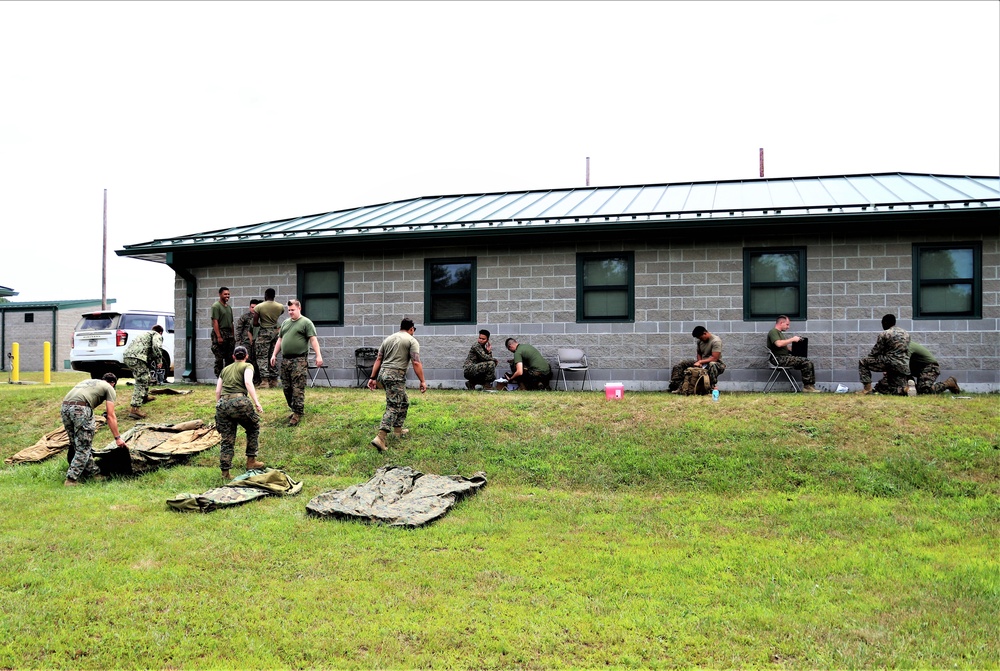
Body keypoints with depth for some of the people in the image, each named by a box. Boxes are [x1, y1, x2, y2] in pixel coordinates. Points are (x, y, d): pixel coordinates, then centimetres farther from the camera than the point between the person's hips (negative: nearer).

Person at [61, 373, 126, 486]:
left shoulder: (88, 381, 36)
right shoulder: (109, 388, 16)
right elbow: (111, 416, 8)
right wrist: (117, 438, 9)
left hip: (65, 407, 7)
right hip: (80, 408, -7)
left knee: (77, 445, 16)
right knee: (83, 447, 1)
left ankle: (94, 473, 24)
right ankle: (71, 479, -3)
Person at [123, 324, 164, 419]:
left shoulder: (146, 334, 36)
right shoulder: (157, 335, 9)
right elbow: (156, 347, -13)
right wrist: (159, 361, -4)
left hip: (126, 355, 9)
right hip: (136, 357, -9)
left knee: (146, 376, 30)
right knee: (141, 382, -10)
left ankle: (144, 397, 46)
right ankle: (135, 409, -19)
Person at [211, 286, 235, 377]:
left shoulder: (229, 307, 19)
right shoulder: (216, 306, -6)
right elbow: (215, 322, -14)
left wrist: (233, 336, 16)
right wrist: (218, 336, -20)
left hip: (229, 333, 8)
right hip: (220, 333, -8)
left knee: (230, 358, 7)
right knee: (219, 358, -5)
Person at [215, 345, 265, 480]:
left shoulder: (225, 369, 25)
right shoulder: (247, 366, 10)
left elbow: (217, 391, 19)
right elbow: (248, 382, -8)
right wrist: (257, 402, -12)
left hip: (222, 404, 4)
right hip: (239, 402, -4)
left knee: (227, 441, 9)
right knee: (253, 428, 20)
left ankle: (225, 472, 5)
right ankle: (251, 461, 19)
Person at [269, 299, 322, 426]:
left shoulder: (306, 322, -2)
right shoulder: (285, 323, 19)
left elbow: (313, 339, -9)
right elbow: (279, 340, 23)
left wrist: (318, 356, -18)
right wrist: (274, 355, 16)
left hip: (299, 361, -7)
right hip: (285, 360, 7)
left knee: (298, 389, -8)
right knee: (286, 388, 10)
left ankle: (297, 414, -4)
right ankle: (294, 409, 22)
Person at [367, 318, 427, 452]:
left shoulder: (388, 339, 18)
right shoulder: (411, 340, -1)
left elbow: (378, 360, 14)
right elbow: (416, 363, -10)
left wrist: (373, 378, 13)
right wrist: (422, 381, -9)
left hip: (383, 373, 8)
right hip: (396, 376, -8)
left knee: (404, 402, 23)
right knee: (393, 407, -10)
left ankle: (398, 430, 30)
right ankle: (381, 438, -23)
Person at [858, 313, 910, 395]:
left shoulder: (884, 334, -6)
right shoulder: (906, 334, 18)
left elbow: (875, 352, -2)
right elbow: (907, 352, 24)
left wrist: (867, 359, 19)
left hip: (890, 363, -7)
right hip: (903, 367, 7)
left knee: (862, 362, 7)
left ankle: (868, 388, -1)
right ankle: (905, 388, -17)